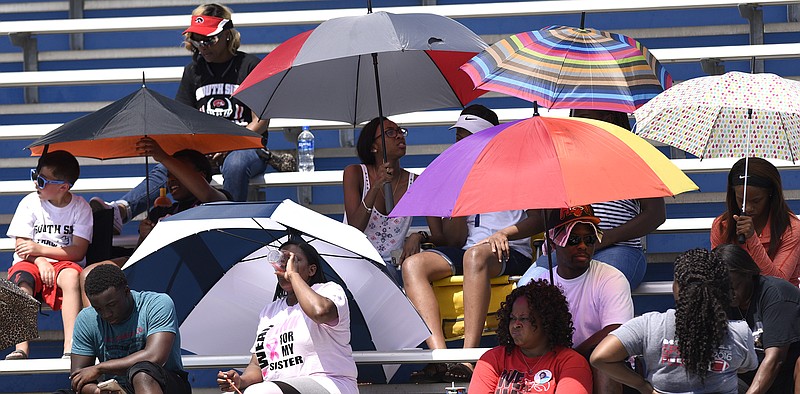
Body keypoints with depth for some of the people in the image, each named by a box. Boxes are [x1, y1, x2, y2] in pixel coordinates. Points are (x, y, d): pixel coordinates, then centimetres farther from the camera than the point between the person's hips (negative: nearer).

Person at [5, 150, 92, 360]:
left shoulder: (80, 207, 1)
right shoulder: (30, 203, 4)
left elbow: (78, 251, -6)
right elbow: (21, 246, 2)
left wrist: (40, 249, -16)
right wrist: (40, 261, -19)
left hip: (64, 263, -1)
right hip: (31, 263, 1)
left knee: (71, 275, -36)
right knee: (21, 279, -34)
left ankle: (70, 348, -46)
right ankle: (21, 348, -44)